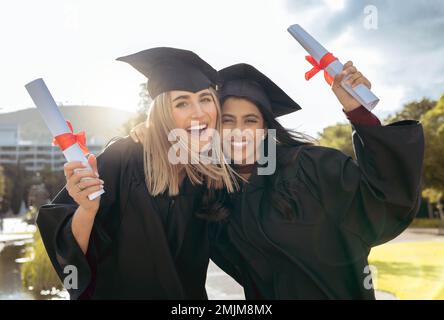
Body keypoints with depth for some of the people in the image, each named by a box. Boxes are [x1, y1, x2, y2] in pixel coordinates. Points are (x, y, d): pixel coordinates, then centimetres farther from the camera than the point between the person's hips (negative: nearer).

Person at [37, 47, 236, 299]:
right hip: (118, 291, -3)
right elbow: (70, 251, -22)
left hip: (187, 294, 3)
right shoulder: (123, 159, -22)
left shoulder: (217, 175, -11)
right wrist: (87, 209, -38)